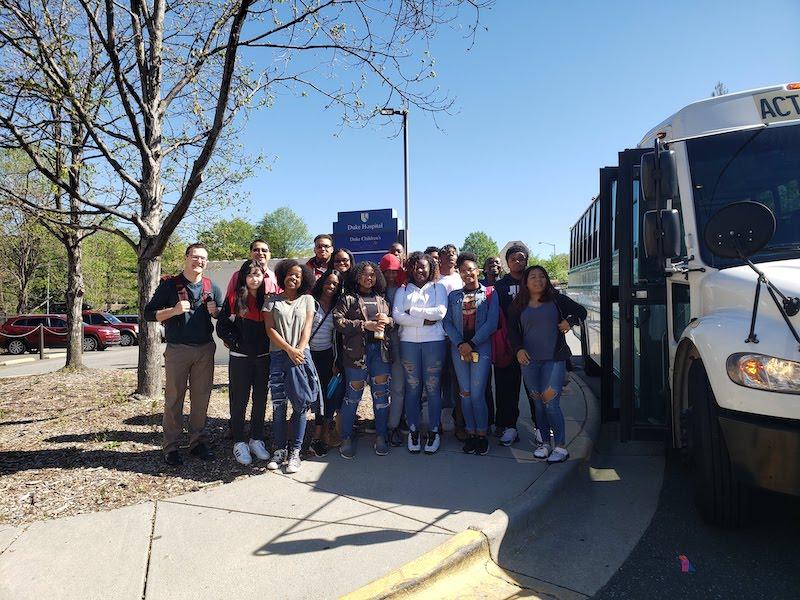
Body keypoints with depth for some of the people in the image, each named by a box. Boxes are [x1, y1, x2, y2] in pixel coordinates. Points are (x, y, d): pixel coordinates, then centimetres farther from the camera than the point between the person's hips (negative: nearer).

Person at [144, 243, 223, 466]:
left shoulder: (212, 287, 9)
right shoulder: (169, 284, -1)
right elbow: (149, 313, -1)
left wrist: (216, 311, -5)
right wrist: (174, 310, -17)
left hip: (205, 349, 3)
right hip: (177, 349, -3)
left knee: (201, 398, 7)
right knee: (174, 399, 2)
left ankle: (198, 442, 19)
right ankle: (171, 447, 11)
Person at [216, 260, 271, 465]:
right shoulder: (233, 298, -3)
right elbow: (221, 327, -3)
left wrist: (269, 346, -1)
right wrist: (235, 343, -11)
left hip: (264, 357, 3)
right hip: (240, 358, -3)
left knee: (260, 399, 10)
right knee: (239, 400, 4)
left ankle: (256, 439, 24)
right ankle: (239, 442, 17)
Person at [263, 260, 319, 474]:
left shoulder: (307, 300, 12)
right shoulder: (272, 300, 10)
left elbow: (307, 328, 4)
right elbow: (270, 329, 2)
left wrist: (299, 350, -11)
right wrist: (289, 349, -9)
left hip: (301, 356, 0)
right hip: (278, 357, 0)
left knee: (300, 405, -1)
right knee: (278, 405, 2)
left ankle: (295, 452, 8)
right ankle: (279, 449, 15)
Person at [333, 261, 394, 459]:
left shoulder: (382, 299, 16)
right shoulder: (348, 298, 3)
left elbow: (395, 320, 21)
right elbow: (338, 320, -9)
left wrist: (388, 320, -3)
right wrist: (365, 325, -14)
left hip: (380, 350, 4)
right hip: (356, 351, -4)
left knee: (382, 394, 6)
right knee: (353, 396, 2)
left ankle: (381, 437, 20)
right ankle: (346, 438, 16)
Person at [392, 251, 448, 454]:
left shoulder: (438, 288, 10)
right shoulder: (403, 290, 13)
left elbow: (440, 312, -6)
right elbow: (397, 315, -2)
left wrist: (412, 311, -5)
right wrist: (424, 320, -10)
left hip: (434, 342, -1)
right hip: (408, 342, 1)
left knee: (433, 388, 1)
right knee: (412, 387, 4)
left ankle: (434, 431, 13)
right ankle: (413, 430, 15)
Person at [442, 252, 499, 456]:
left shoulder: (490, 294, 3)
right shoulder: (453, 296, 11)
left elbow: (492, 323, -6)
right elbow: (448, 322, 3)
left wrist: (472, 344, -11)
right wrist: (461, 344, -11)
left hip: (481, 349, -3)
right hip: (459, 349, 3)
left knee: (477, 394, -5)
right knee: (465, 393, 7)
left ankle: (482, 434, 11)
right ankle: (470, 433, 18)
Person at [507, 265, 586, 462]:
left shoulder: (557, 300, 5)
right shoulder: (518, 306, 10)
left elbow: (581, 311, 15)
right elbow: (512, 332, 8)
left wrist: (570, 321, -5)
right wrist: (518, 349, -9)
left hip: (554, 359, -3)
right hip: (529, 360, 3)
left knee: (551, 402, -11)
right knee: (538, 403, 8)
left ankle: (561, 446, 1)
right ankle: (545, 443, 22)